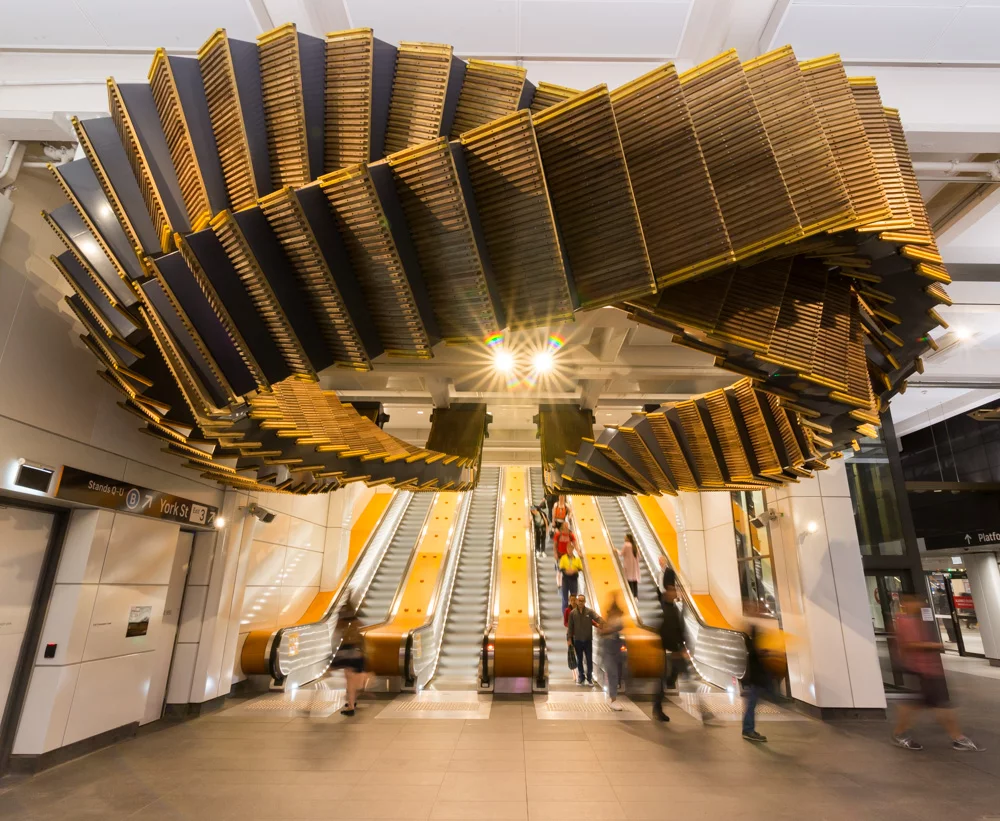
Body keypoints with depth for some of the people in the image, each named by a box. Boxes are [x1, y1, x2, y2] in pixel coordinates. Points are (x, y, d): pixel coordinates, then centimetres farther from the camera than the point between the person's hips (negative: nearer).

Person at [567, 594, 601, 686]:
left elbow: (598, 618, -20)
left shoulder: (590, 611, -5)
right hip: (577, 640, 0)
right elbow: (570, 626, 0)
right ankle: (581, 678, 23)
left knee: (589, 660, 5)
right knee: (579, 660, 11)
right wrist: (569, 638, -3)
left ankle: (590, 678, 20)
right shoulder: (572, 613, -3)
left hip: (588, 640, 0)